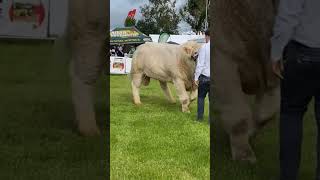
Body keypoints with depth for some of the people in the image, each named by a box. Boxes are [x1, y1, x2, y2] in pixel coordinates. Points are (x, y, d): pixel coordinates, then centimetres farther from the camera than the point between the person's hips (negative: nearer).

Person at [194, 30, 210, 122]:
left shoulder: (204, 47, -12)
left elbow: (200, 63, -13)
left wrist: (196, 77, -7)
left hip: (204, 76, -2)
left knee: (201, 96, 14)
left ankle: (200, 117, 15)